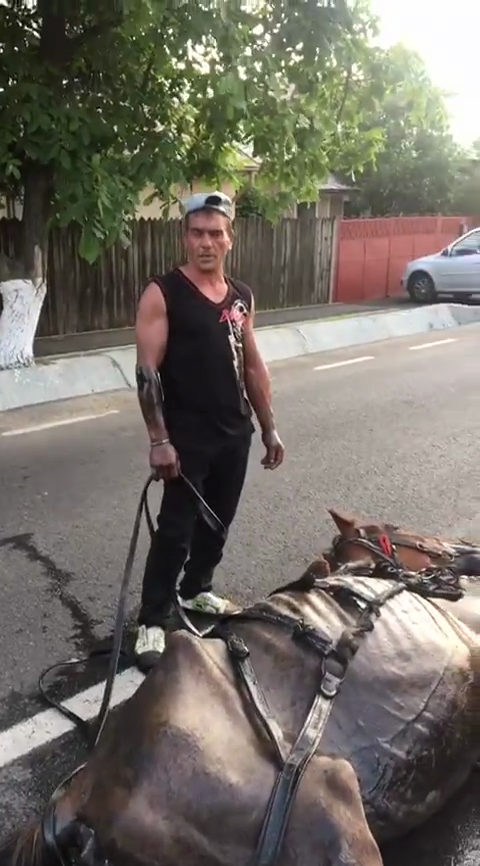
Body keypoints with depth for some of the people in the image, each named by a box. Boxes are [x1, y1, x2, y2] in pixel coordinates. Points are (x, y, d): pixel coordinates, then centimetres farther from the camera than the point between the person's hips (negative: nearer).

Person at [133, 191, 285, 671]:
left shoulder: (242, 296, 8)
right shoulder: (162, 293, -10)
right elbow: (147, 371, -15)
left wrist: (269, 430, 13)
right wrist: (159, 440, -20)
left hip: (235, 434, 6)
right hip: (186, 438, -6)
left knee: (217, 522, 18)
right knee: (175, 531, -2)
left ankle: (195, 590, 40)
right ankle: (151, 622, 12)